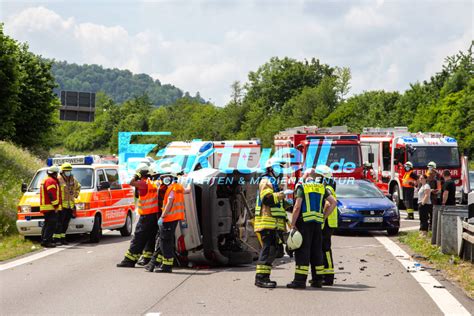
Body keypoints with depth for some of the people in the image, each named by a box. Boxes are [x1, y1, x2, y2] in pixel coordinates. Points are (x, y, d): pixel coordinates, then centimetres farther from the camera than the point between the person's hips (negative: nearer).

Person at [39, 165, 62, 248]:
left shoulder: (45, 180, 23)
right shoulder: (51, 181, -12)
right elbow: (52, 195, -20)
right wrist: (56, 205, -18)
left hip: (44, 207, 11)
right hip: (51, 207, -11)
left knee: (47, 224, 16)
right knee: (51, 225, -12)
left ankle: (43, 240, 20)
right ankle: (46, 241, -17)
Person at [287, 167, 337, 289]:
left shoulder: (302, 187, -3)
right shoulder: (321, 187, 13)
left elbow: (297, 207, -11)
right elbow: (333, 202, 7)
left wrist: (293, 224, -8)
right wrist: (324, 217, 10)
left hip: (304, 222, -5)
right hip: (317, 223, 5)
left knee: (302, 250, -6)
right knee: (316, 250, 11)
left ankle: (300, 280, -10)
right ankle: (317, 280, 13)